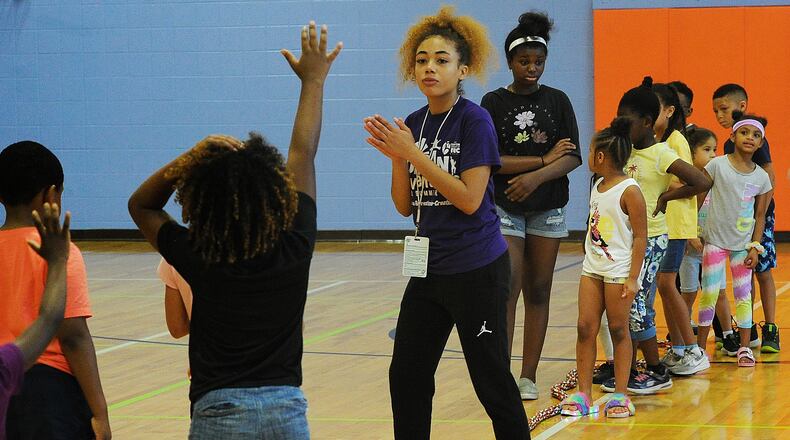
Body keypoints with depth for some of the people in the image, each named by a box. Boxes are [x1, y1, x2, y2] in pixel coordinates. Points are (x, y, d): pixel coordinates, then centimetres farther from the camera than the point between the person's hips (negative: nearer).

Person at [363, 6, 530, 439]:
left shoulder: (474, 120, -12)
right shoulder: (412, 125, 7)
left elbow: (470, 200, -19)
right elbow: (406, 206, 9)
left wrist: (413, 153, -19)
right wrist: (395, 156, -7)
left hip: (477, 270, -7)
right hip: (429, 269, 7)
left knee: (492, 379, 0)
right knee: (407, 375, 9)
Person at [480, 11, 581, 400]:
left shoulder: (557, 101, 5)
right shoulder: (493, 103, -1)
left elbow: (573, 157, -3)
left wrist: (536, 177, -20)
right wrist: (544, 159, -11)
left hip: (547, 208, 2)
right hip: (505, 208, -2)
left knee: (538, 292, 4)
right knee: (506, 290, -13)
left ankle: (529, 376, 10)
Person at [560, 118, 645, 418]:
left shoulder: (629, 191, -13)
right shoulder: (597, 187, 10)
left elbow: (640, 237, -13)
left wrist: (633, 278, -16)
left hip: (618, 271, -7)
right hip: (592, 268, 7)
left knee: (618, 330, 0)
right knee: (585, 327, 2)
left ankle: (620, 395, 8)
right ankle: (583, 393, 6)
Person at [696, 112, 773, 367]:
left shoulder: (761, 177, -1)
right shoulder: (717, 166, -10)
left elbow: (760, 216, 5)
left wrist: (755, 246, -2)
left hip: (743, 244, 2)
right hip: (715, 240, -2)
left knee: (743, 294, 6)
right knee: (709, 294, 1)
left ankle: (745, 348, 14)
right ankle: (700, 346, 12)